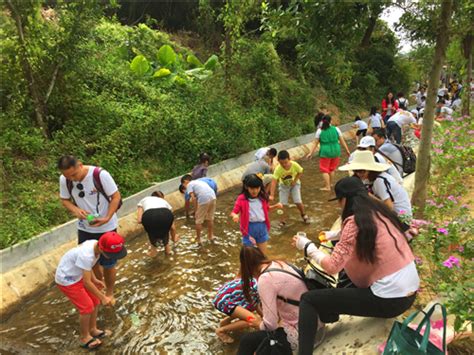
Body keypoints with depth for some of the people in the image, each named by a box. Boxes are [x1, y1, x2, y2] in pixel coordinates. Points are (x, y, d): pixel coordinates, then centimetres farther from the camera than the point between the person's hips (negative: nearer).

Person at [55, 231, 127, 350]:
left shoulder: (94, 243, -14)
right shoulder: (86, 255, -38)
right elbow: (87, 282, -29)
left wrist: (95, 280, 6)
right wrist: (103, 297, -21)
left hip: (77, 275, 8)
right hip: (66, 280, -8)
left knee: (95, 301, 11)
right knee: (87, 307, -1)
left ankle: (93, 329, 31)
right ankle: (84, 337, 21)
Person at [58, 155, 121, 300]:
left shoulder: (100, 174, -26)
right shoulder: (64, 180, -13)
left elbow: (116, 197, -17)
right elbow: (64, 200, 3)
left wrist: (107, 218, -28)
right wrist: (76, 210, -19)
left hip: (106, 228, -4)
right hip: (84, 228, 4)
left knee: (108, 263, 12)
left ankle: (109, 292, 36)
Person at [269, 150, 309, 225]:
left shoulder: (295, 165, -31)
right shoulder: (278, 169, -34)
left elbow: (300, 172, -8)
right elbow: (274, 182, -39)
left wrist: (295, 181, -20)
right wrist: (272, 195, -47)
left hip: (294, 184, 0)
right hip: (283, 186, 0)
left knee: (298, 202, -5)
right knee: (282, 203, -8)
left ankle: (303, 215, 25)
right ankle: (282, 220, 11)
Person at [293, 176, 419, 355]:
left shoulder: (355, 221, -17)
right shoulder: (379, 211, 6)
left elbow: (332, 267, -18)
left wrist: (307, 245, -5)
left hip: (390, 299, -9)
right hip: (410, 291, 9)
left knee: (308, 300, -3)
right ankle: (329, 316, 43)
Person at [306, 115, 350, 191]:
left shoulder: (319, 131, -3)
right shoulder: (336, 129, 1)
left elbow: (315, 143, -4)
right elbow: (342, 141, 3)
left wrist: (311, 153, -1)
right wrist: (347, 150, 11)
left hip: (325, 152, -3)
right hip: (335, 152, 3)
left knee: (324, 170, 6)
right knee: (332, 169, 19)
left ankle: (327, 187, 2)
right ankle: (329, 184, 31)